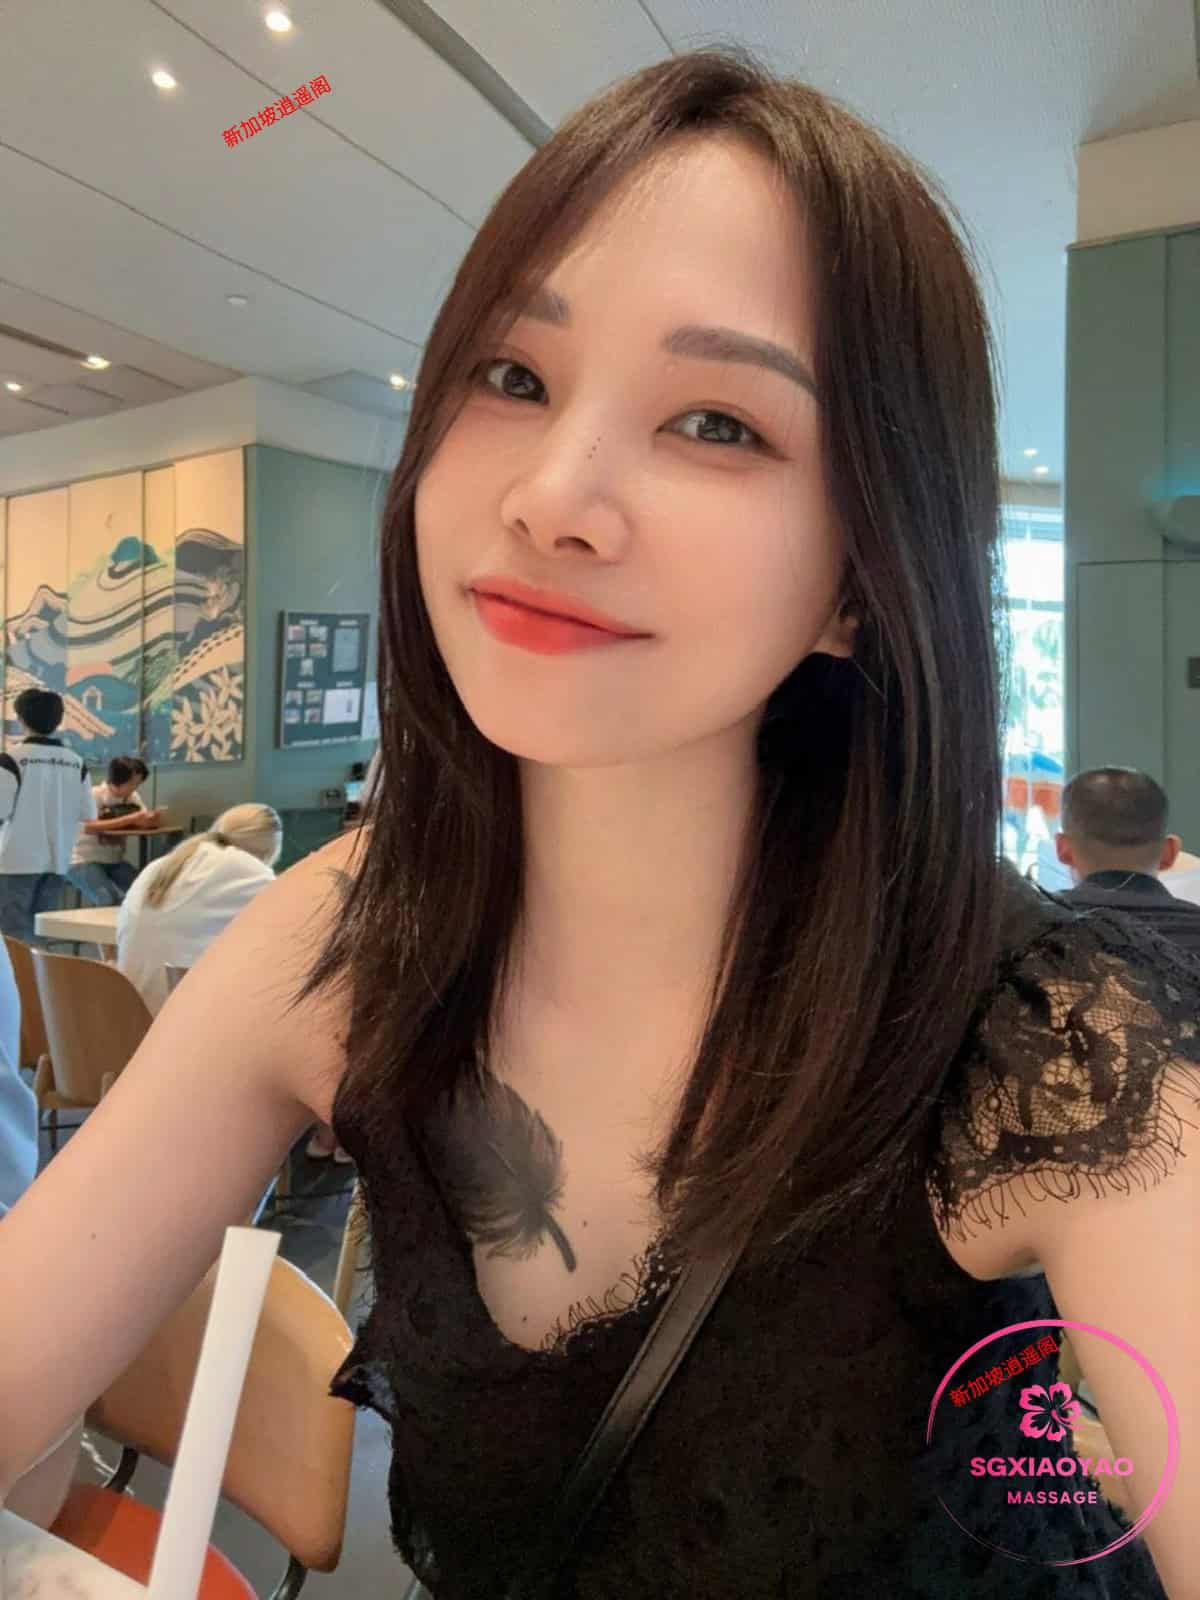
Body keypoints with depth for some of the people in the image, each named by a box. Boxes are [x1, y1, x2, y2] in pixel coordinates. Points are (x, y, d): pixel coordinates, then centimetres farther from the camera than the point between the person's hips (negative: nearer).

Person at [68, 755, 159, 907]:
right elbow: (88, 827, -27)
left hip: (114, 862, 5)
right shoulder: (93, 795, -12)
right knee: (111, 900, -31)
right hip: (85, 861, -5)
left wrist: (152, 818, -24)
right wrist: (129, 819, -29)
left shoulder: (133, 797, 6)